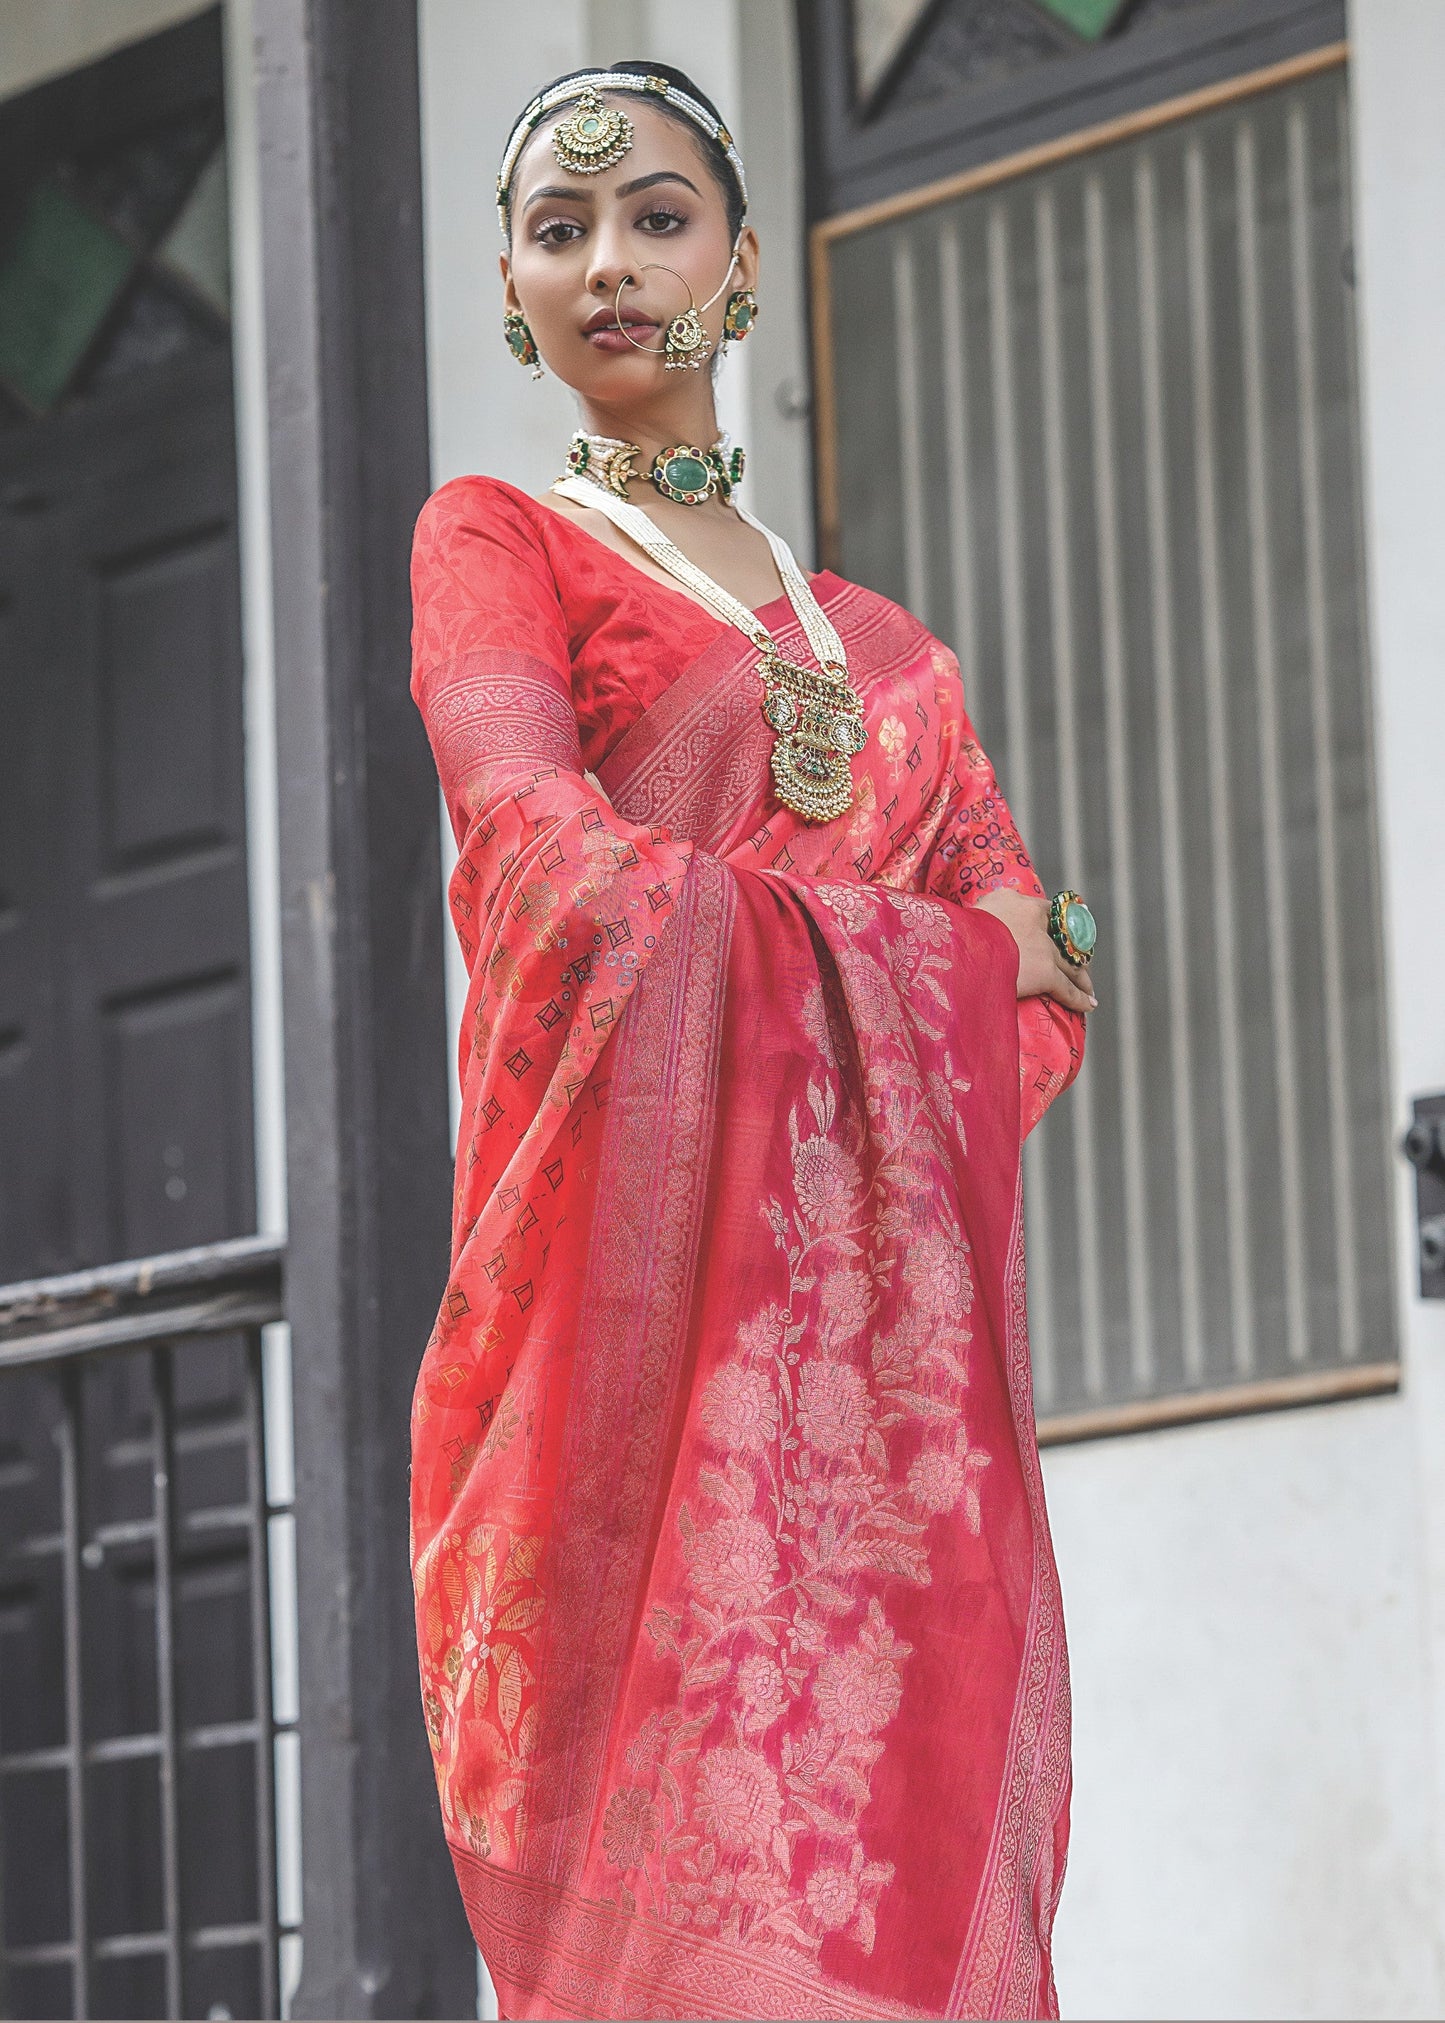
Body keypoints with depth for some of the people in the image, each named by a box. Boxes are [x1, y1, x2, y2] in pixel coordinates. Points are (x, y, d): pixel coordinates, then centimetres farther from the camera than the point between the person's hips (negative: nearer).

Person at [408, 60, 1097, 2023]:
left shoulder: (880, 641, 26)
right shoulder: (494, 538, 11)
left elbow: (1032, 966, 15)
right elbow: (553, 864, -7)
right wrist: (889, 946, -2)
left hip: (891, 1315, 5)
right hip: (649, 1265, -5)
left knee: (922, 1827, -6)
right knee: (694, 1843, -16)